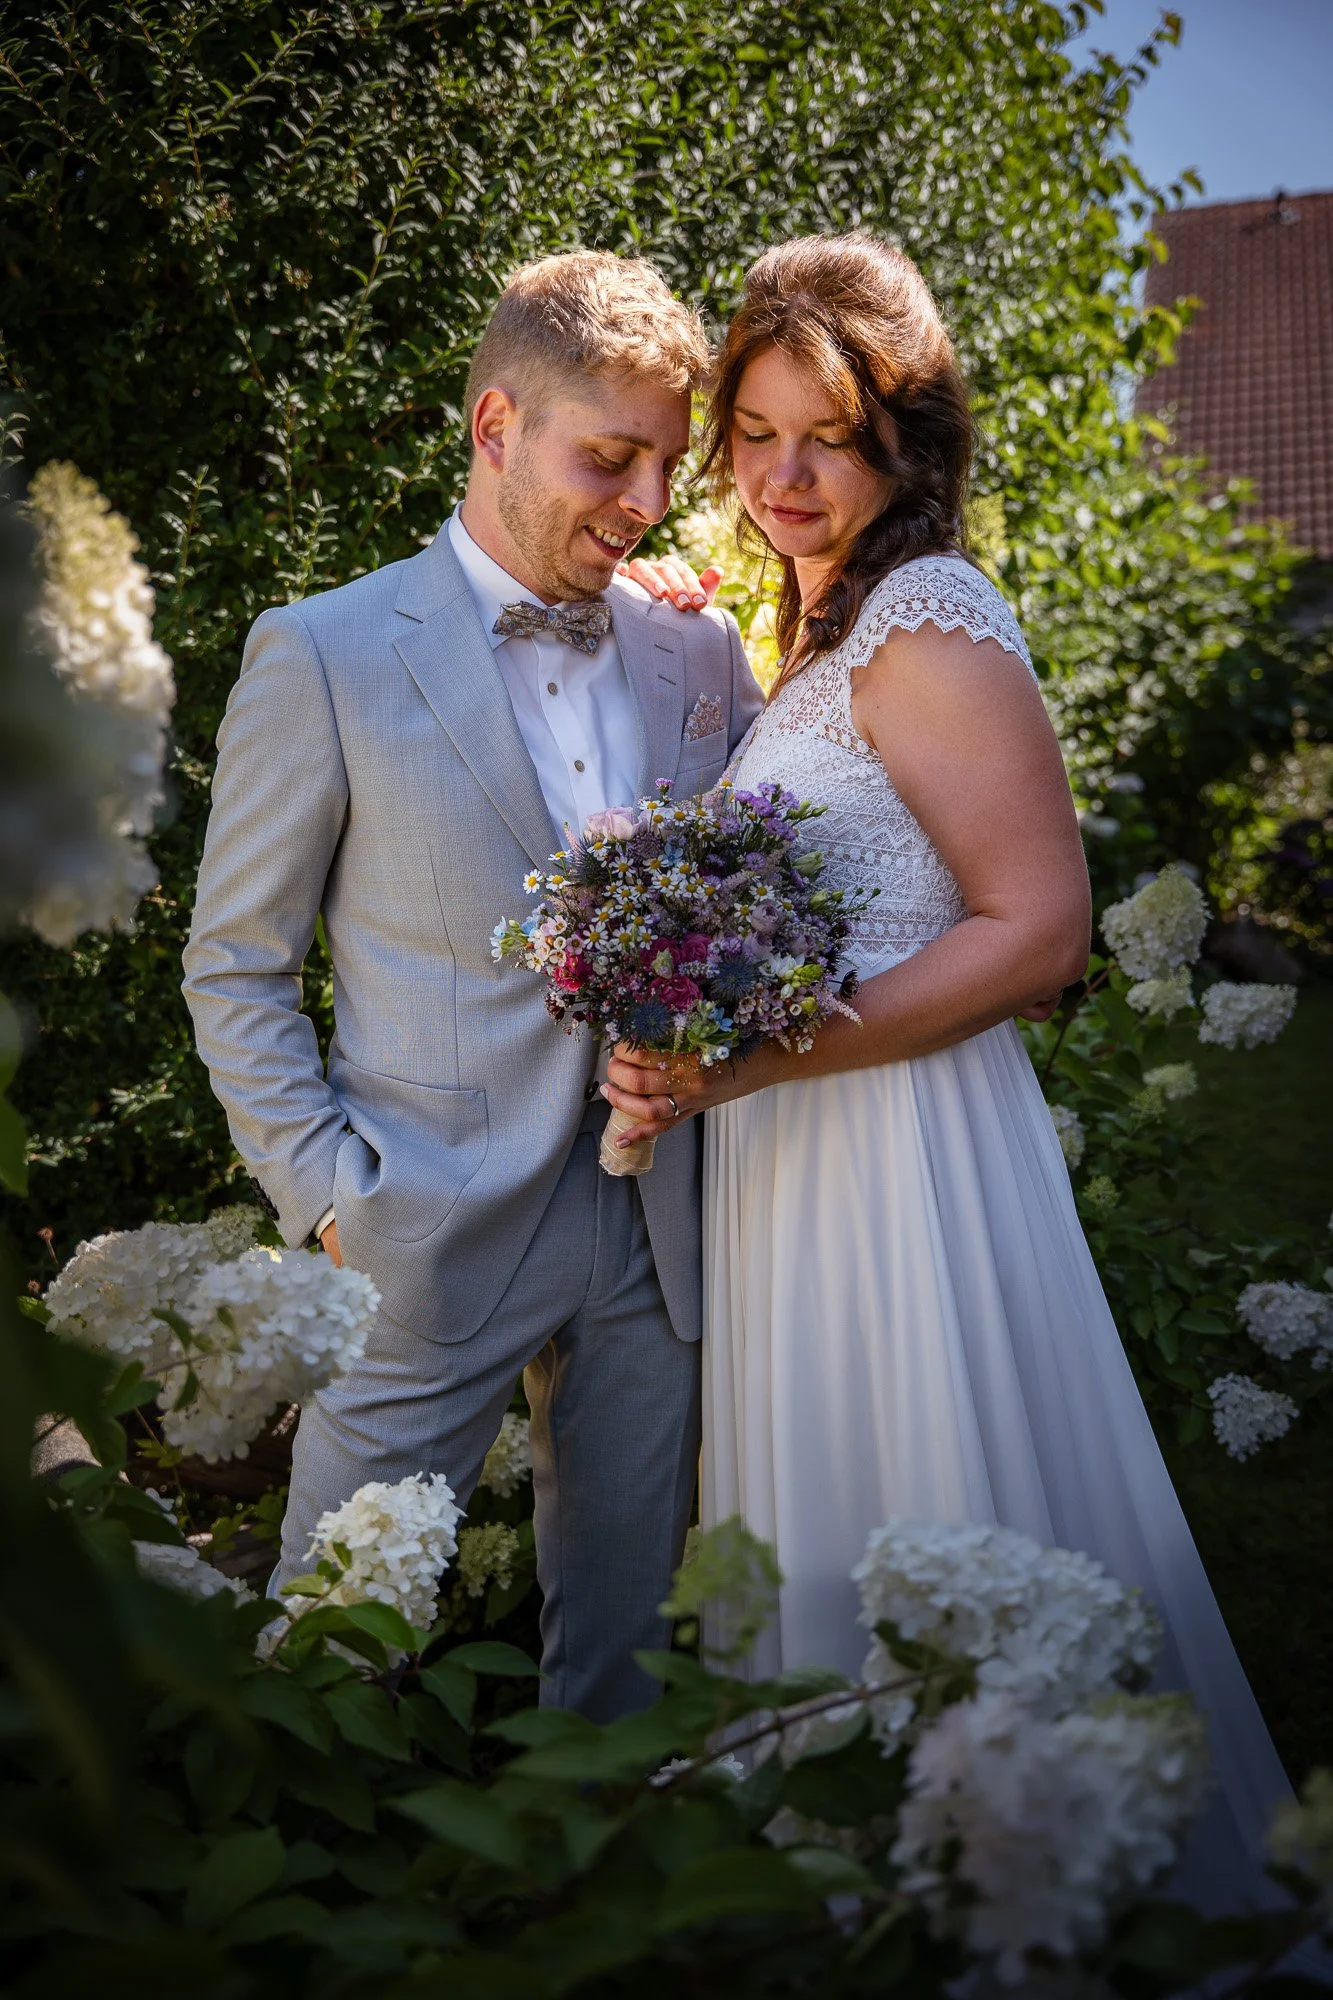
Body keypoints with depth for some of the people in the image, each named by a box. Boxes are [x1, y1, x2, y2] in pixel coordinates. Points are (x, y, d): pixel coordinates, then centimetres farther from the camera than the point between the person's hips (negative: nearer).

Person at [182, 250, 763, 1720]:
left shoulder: (701, 651, 6)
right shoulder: (324, 656, -6)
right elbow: (234, 966, -1)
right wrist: (329, 1199, -8)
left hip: (654, 1241, 4)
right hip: (429, 1245, -4)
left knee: (620, 1635, 17)